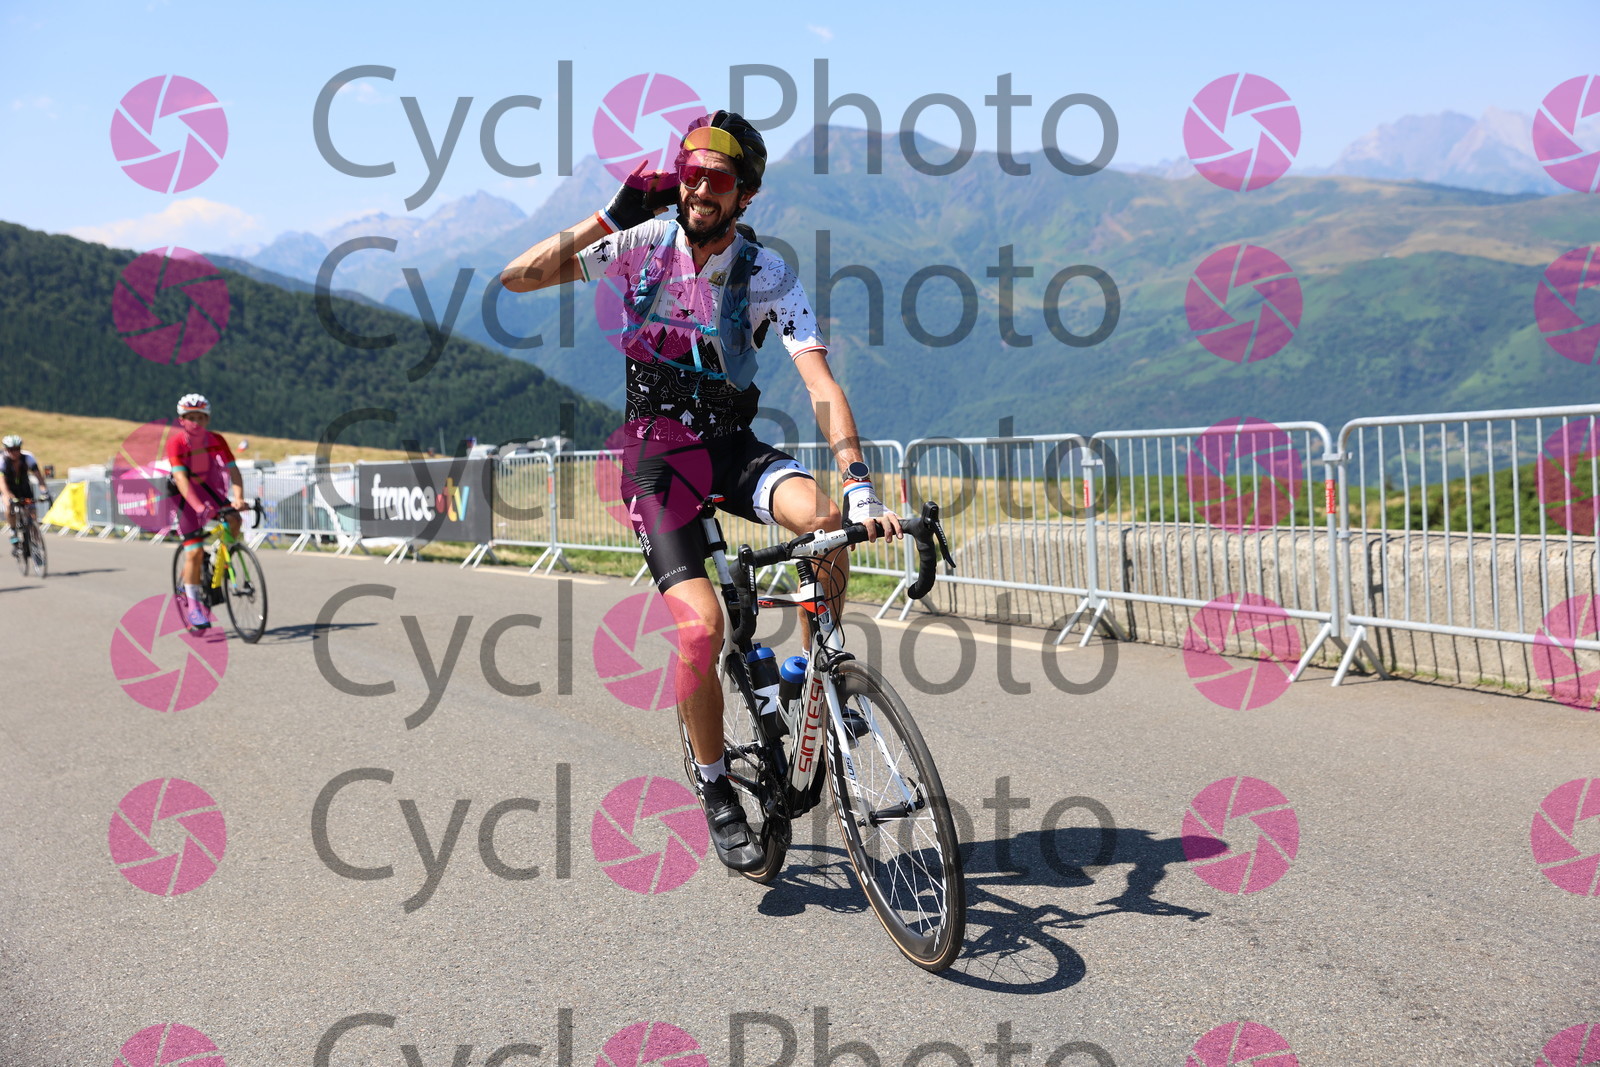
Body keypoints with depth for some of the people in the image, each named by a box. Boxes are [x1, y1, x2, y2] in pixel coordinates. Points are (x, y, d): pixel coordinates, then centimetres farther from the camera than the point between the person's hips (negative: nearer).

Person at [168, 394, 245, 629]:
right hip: (187, 498, -3)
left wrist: (238, 498, -36)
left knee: (234, 521, -26)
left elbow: (233, 470, -18)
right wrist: (199, 507, -42)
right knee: (194, 552, -11)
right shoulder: (176, 442, -19)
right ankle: (192, 605, 1)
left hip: (213, 494, 3)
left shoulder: (216, 441, -11)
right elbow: (181, 478, -29)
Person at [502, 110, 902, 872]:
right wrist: (607, 218, -18)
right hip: (657, 453, -1)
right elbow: (517, 277, -10)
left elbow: (821, 385, -21)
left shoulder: (767, 275, -10)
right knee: (701, 624, -20)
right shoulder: (643, 245, -7)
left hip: (733, 445, 1)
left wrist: (861, 485, -34)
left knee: (821, 514, -32)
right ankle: (716, 791, 2)